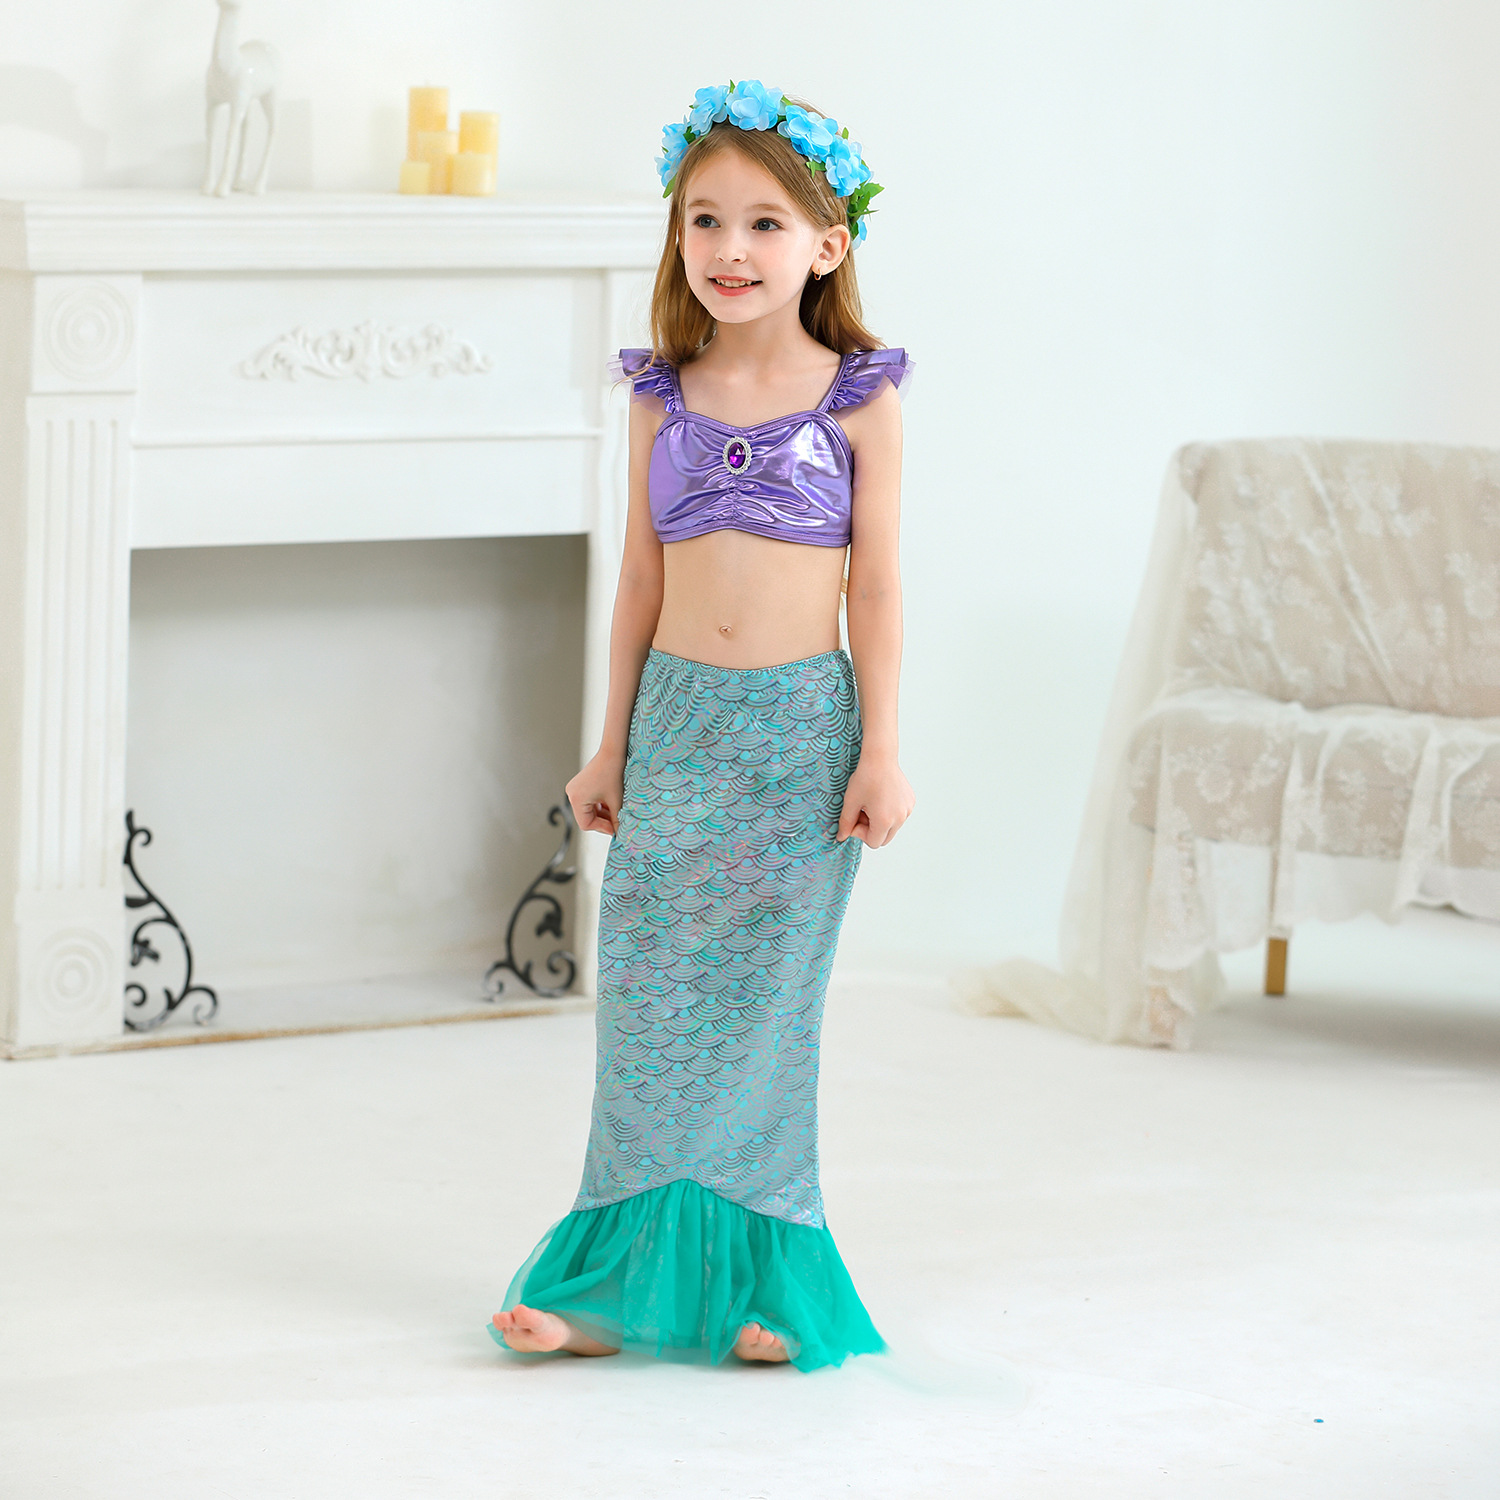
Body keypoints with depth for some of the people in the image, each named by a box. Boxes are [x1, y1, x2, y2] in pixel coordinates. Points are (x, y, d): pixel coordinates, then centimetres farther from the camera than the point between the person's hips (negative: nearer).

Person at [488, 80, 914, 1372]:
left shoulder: (856, 399, -3)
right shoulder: (665, 398, 5)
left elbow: (875, 585, -2)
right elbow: (642, 579, 11)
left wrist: (879, 752, -6)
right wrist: (613, 745, 10)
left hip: (801, 726, -3)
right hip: (678, 719, 3)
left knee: (766, 1004, 3)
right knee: (650, 999, 3)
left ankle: (755, 1279, 13)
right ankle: (632, 1281, 10)